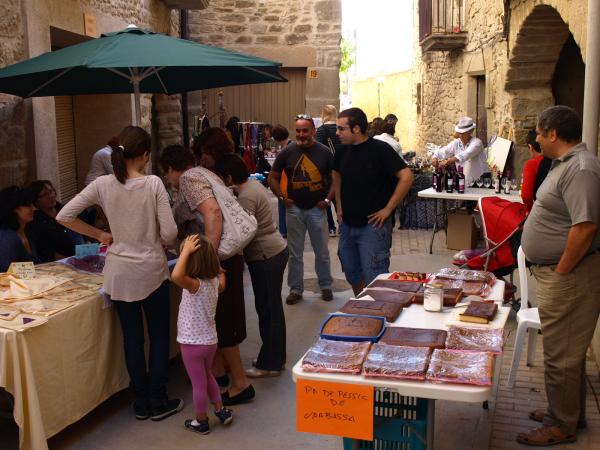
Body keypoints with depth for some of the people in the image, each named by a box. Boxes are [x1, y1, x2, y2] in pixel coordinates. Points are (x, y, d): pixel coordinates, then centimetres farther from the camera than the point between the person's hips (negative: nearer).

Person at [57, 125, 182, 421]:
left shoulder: (102, 185, -5)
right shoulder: (153, 184, -13)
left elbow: (63, 216, -3)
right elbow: (169, 233, -15)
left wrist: (99, 235, 8)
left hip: (119, 273, 3)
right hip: (152, 271, -3)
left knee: (132, 338, 14)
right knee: (159, 336, 13)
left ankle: (141, 403, 26)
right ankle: (158, 402, 20)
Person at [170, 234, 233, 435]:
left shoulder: (196, 284, -28)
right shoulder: (214, 280, -5)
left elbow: (176, 276, -49)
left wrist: (186, 250, -39)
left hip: (193, 343, -7)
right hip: (210, 340, 7)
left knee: (198, 383, 11)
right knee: (208, 376, 29)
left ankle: (201, 422, 28)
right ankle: (221, 410, 37)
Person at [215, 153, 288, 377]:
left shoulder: (246, 196, -22)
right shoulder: (251, 183, 8)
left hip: (267, 258, -10)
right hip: (273, 252, 10)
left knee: (268, 309, 1)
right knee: (269, 308, 17)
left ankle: (269, 364, 13)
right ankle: (275, 357, 29)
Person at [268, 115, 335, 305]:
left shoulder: (324, 152, -2)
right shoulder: (287, 152, -1)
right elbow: (273, 178, 6)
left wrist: (328, 199, -6)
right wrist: (282, 198, -3)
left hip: (317, 209, -1)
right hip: (294, 209, 1)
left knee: (322, 252, 9)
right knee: (295, 253, 8)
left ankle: (326, 286, 26)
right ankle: (295, 289, 20)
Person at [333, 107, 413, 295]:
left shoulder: (380, 149, -14)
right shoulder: (343, 151, 5)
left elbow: (406, 176, -21)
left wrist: (388, 209, -19)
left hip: (372, 225, -7)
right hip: (347, 224, 7)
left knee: (374, 279, -1)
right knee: (352, 274, 19)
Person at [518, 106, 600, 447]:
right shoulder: (567, 164, 14)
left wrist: (561, 272, -21)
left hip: (568, 276, -11)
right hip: (558, 273, 11)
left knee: (562, 355, 1)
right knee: (568, 350, 21)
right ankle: (570, 413, 35)